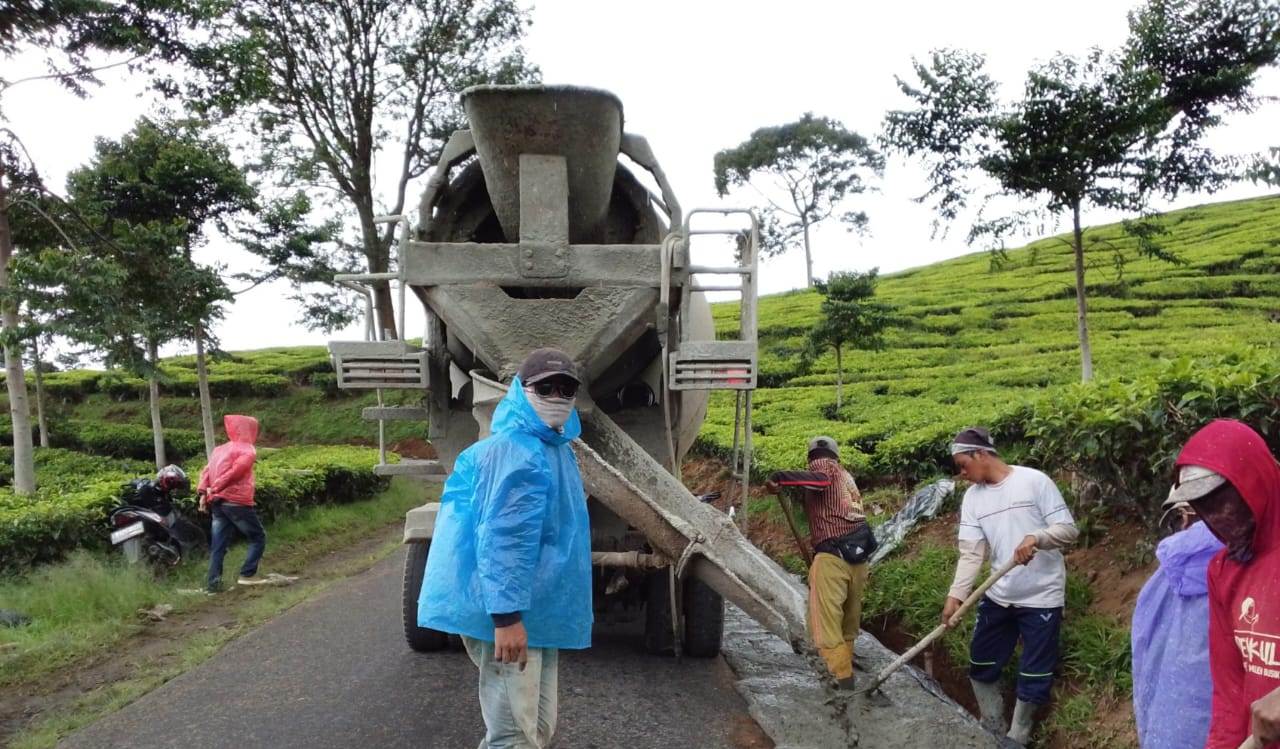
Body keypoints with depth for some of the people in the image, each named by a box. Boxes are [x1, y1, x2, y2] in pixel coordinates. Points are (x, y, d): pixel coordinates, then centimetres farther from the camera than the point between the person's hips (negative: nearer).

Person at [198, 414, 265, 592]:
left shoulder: (220, 449, 18)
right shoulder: (247, 450, -4)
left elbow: (207, 471, 7)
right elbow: (235, 471, -19)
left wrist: (203, 493, -1)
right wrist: (214, 489, -18)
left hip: (217, 503, 7)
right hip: (238, 502, -7)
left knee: (218, 545, 9)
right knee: (258, 538, 7)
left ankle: (213, 583, 6)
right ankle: (247, 574, 0)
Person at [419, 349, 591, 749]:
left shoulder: (556, 448, 15)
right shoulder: (515, 451, -19)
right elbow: (503, 540, -26)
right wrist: (507, 616, -29)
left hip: (538, 611, 10)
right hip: (512, 615, -10)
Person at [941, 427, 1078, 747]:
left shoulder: (1034, 481, -12)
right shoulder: (972, 497, 2)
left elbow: (1069, 529, -12)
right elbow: (971, 553, -3)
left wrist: (1035, 538, -31)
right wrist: (956, 595, -15)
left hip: (1042, 598, -5)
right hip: (998, 597, 5)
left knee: (1033, 677, 6)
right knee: (981, 667, 14)